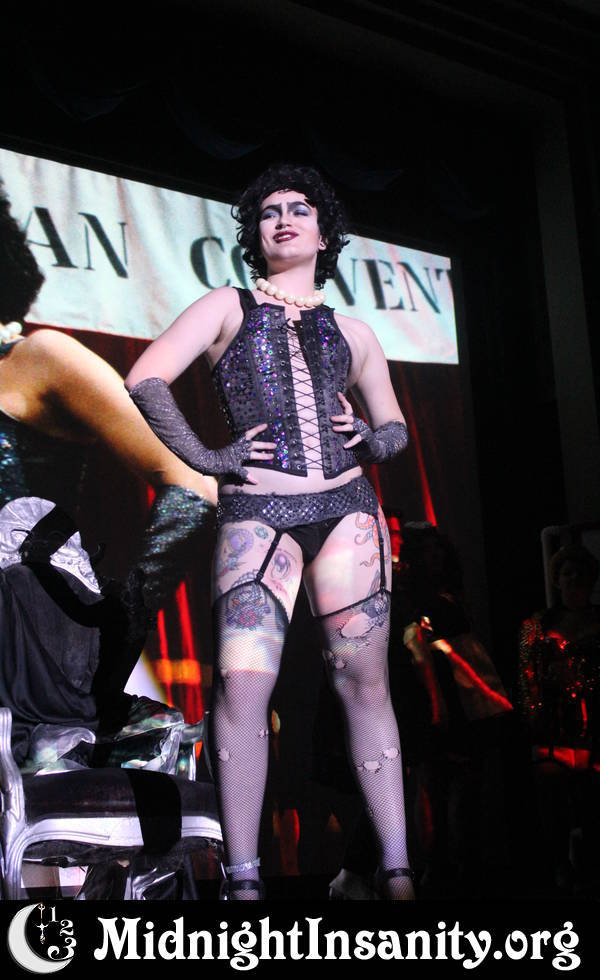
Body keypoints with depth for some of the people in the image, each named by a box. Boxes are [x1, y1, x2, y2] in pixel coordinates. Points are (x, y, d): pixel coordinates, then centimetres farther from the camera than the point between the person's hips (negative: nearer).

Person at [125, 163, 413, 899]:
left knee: (364, 679, -2)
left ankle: (397, 871, 0)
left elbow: (394, 427, 25)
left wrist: (376, 441, 2)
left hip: (347, 508, 3)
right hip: (256, 514, -2)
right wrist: (203, 458, -6)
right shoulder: (228, 307, 13)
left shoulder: (352, 333, 21)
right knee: (244, 680, -12)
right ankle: (243, 879, -7)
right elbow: (146, 379, 1)